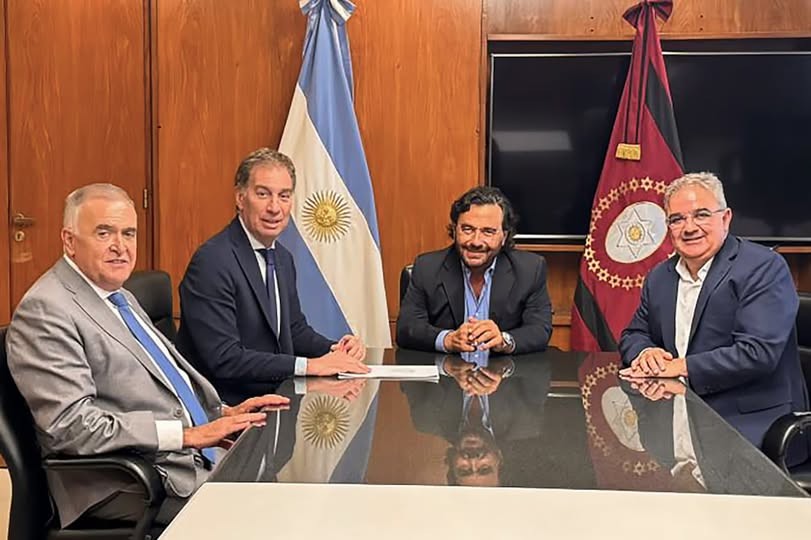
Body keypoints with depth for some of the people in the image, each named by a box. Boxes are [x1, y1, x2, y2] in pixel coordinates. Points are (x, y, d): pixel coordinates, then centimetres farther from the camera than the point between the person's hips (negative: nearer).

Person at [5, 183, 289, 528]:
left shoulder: (122, 297, 18)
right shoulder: (45, 311, -12)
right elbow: (70, 427, -20)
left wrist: (223, 413, 7)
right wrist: (186, 434, -20)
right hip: (127, 485, -9)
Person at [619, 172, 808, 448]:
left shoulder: (765, 268, -9)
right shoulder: (660, 277, 13)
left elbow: (758, 352, -19)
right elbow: (633, 335, 19)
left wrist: (681, 367, -19)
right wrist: (645, 352, -6)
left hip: (750, 422, -6)